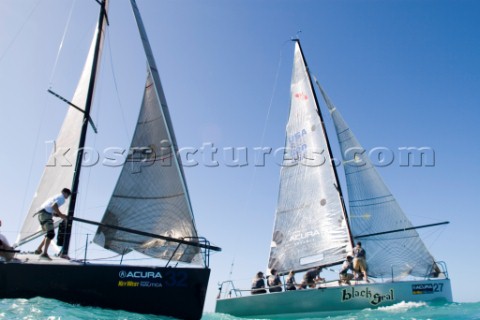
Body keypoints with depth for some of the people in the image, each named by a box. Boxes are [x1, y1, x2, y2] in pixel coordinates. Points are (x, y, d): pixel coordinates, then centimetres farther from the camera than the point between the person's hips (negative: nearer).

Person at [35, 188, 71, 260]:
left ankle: (38, 250, 27)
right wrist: (61, 215, -10)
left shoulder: (56, 197, 29)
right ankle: (44, 253, -32)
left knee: (49, 233, 20)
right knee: (51, 234, -19)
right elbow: (54, 206, -18)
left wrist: (61, 215, 23)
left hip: (41, 215, 10)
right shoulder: (62, 198, 0)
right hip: (46, 214, -10)